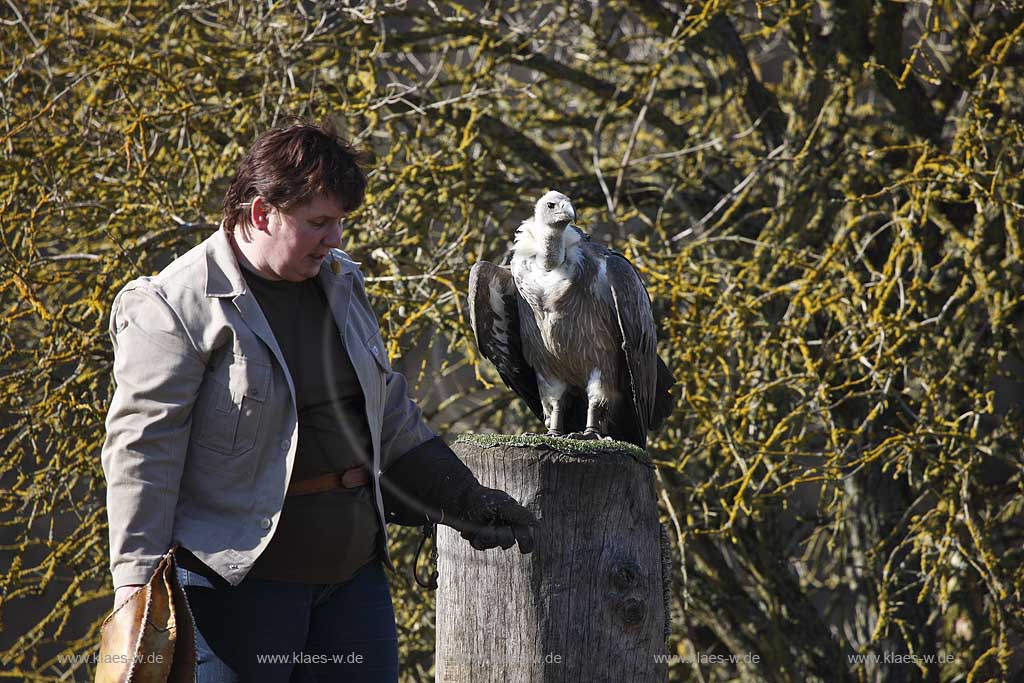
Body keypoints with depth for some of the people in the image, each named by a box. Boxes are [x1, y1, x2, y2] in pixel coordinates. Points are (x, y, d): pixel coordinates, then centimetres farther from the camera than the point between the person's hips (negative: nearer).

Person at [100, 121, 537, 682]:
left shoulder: (339, 283, 11)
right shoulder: (177, 307, -12)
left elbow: (388, 417, 21)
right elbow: (141, 450, -15)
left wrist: (462, 499, 18)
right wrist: (135, 582, -21)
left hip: (353, 569, 7)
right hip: (237, 577, -7)